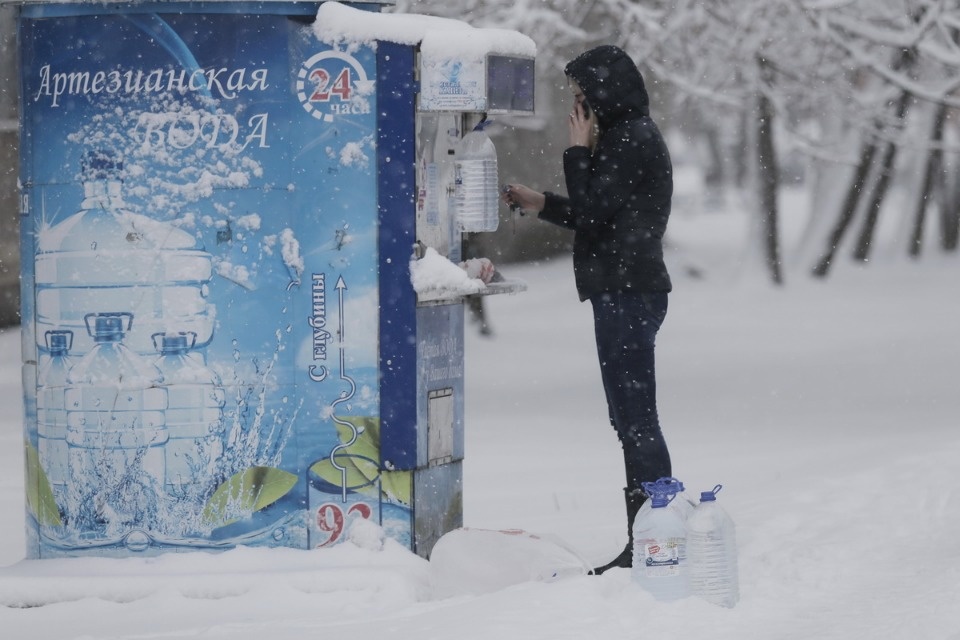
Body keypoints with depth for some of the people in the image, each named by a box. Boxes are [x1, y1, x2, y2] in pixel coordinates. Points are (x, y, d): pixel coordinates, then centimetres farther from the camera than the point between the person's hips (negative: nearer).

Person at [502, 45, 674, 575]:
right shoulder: (629, 137, 19)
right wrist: (541, 204, 20)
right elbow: (600, 217, 25)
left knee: (635, 418, -9)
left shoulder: (631, 142, -13)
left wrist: (578, 151, -6)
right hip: (626, 292, 11)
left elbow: (593, 213, -15)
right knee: (631, 419, 11)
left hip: (628, 294, -11)